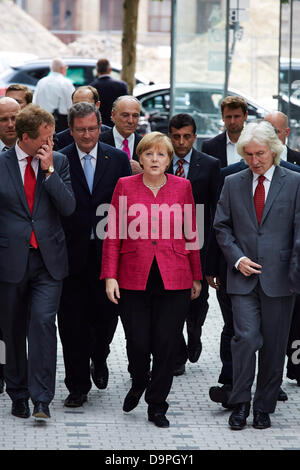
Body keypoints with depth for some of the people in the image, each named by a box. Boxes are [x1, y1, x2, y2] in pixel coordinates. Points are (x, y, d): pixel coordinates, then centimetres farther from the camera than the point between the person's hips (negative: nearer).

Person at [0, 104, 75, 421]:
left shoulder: (58, 162, 5)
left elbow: (68, 207, -4)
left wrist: (49, 170, -11)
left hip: (48, 261, 0)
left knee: (43, 323, -13)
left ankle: (41, 400, -11)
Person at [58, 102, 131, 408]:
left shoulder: (118, 159, 4)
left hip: (107, 251, 1)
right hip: (71, 253, -1)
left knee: (106, 313, 8)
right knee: (72, 322, 3)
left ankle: (98, 359, 39)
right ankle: (78, 386, 12)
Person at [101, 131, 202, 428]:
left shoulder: (182, 187, 5)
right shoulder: (125, 186, 3)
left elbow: (191, 235, 10)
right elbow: (113, 235, 4)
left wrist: (196, 277, 11)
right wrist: (110, 276, -3)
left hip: (174, 280, 1)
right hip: (134, 280, 0)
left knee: (166, 344, -1)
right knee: (137, 343, -1)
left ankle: (157, 406, 14)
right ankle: (138, 384, 31)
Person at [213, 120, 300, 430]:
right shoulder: (232, 184, 9)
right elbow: (221, 226, 11)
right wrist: (237, 259, -3)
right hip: (243, 277, 1)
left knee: (274, 346, 4)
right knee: (246, 337, -12)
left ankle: (264, 408, 15)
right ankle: (240, 404, -1)